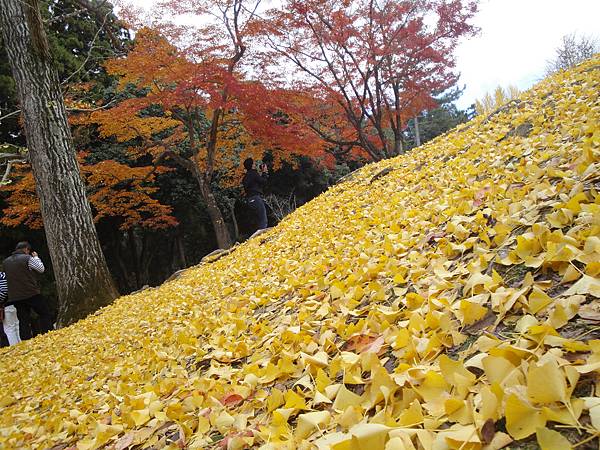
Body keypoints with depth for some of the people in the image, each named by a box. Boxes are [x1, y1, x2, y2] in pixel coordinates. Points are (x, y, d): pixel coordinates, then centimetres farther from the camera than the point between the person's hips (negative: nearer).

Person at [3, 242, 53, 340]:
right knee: (45, 314, 4)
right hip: (31, 294, -6)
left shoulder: (6, 262, 10)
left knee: (23, 320, 8)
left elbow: (9, 276, 22)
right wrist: (36, 257, 12)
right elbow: (41, 269, -1)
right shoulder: (28, 258, -9)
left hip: (15, 297, 6)